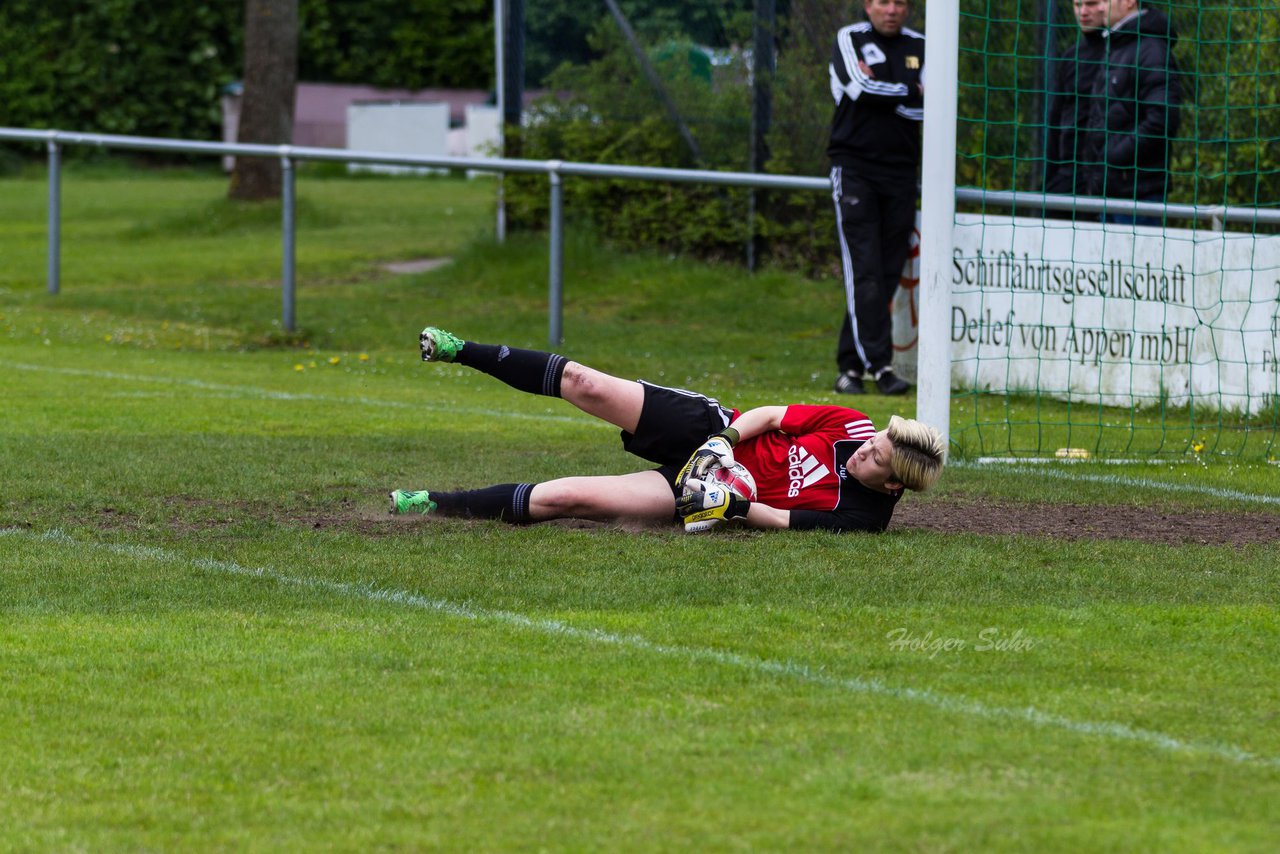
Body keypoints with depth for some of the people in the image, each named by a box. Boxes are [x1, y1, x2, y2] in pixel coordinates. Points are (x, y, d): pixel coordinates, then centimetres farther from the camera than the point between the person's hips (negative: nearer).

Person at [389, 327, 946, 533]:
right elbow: (773, 415, 0)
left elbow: (784, 520, -19)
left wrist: (732, 506, -27)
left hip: (695, 493, -3)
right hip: (710, 430, 3)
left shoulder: (861, 514, -19)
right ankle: (462, 353, 12)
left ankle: (438, 505, 1)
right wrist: (723, 439, -12)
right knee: (581, 382, -9)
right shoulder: (852, 426, -9)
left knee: (559, 499, -16)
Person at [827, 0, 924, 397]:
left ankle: (850, 364, 9)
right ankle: (879, 364, -16)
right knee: (864, 272, -11)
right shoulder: (850, 39, 1)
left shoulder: (919, 47, 11)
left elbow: (927, 109, -1)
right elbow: (862, 89, -15)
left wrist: (881, 92, -8)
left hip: (900, 171, 4)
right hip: (854, 167, -4)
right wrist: (909, 92, -5)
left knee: (887, 274, 2)